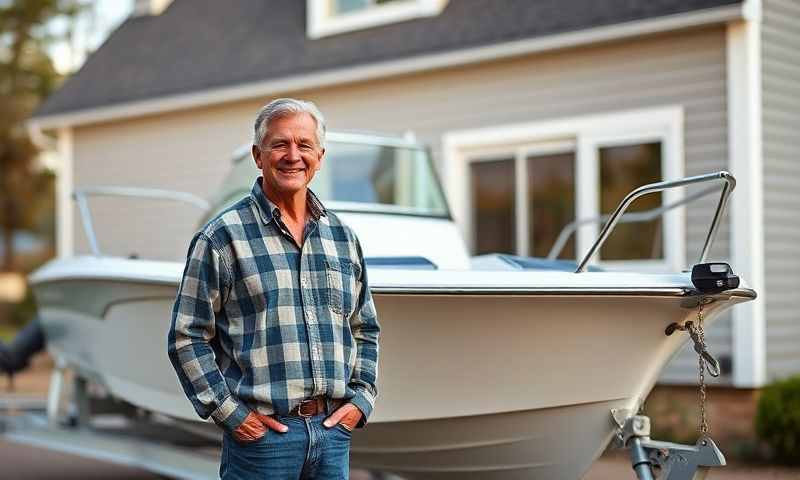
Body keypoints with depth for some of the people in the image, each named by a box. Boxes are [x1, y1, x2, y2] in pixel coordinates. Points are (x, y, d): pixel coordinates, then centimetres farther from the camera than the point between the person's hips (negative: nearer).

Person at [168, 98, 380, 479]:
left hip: (333, 430, 5)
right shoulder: (222, 237, -4)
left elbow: (365, 330, 19)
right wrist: (230, 413, -9)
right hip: (261, 433, -4)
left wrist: (361, 399, 7)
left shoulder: (342, 237, 11)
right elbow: (187, 338, -5)